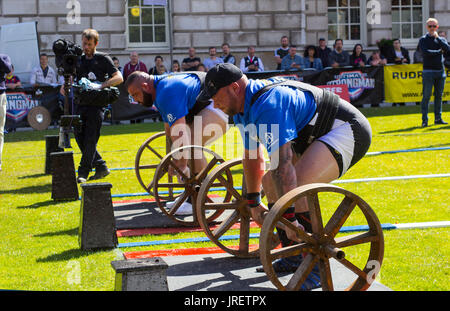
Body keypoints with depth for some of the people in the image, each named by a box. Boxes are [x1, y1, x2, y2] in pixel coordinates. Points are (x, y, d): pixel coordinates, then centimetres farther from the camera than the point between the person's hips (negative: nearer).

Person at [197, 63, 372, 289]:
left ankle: (315, 266, -18)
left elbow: (283, 163, -33)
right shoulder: (243, 108, 5)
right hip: (315, 137, 11)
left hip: (347, 131, -11)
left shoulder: (267, 105, -28)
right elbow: (252, 156, 17)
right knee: (269, 182, 10)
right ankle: (294, 256, 17)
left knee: (295, 187, -28)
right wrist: (253, 202, 23)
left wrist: (290, 217, -33)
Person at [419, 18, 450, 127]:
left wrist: (437, 37, -8)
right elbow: (426, 52, -13)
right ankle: (425, 120, -3)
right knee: (426, 96, -6)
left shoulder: (441, 39, 14)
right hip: (428, 71, -4)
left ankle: (438, 118, 14)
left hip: (441, 71, 4)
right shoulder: (423, 39, 3)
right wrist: (439, 51, -5)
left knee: (439, 96, 8)